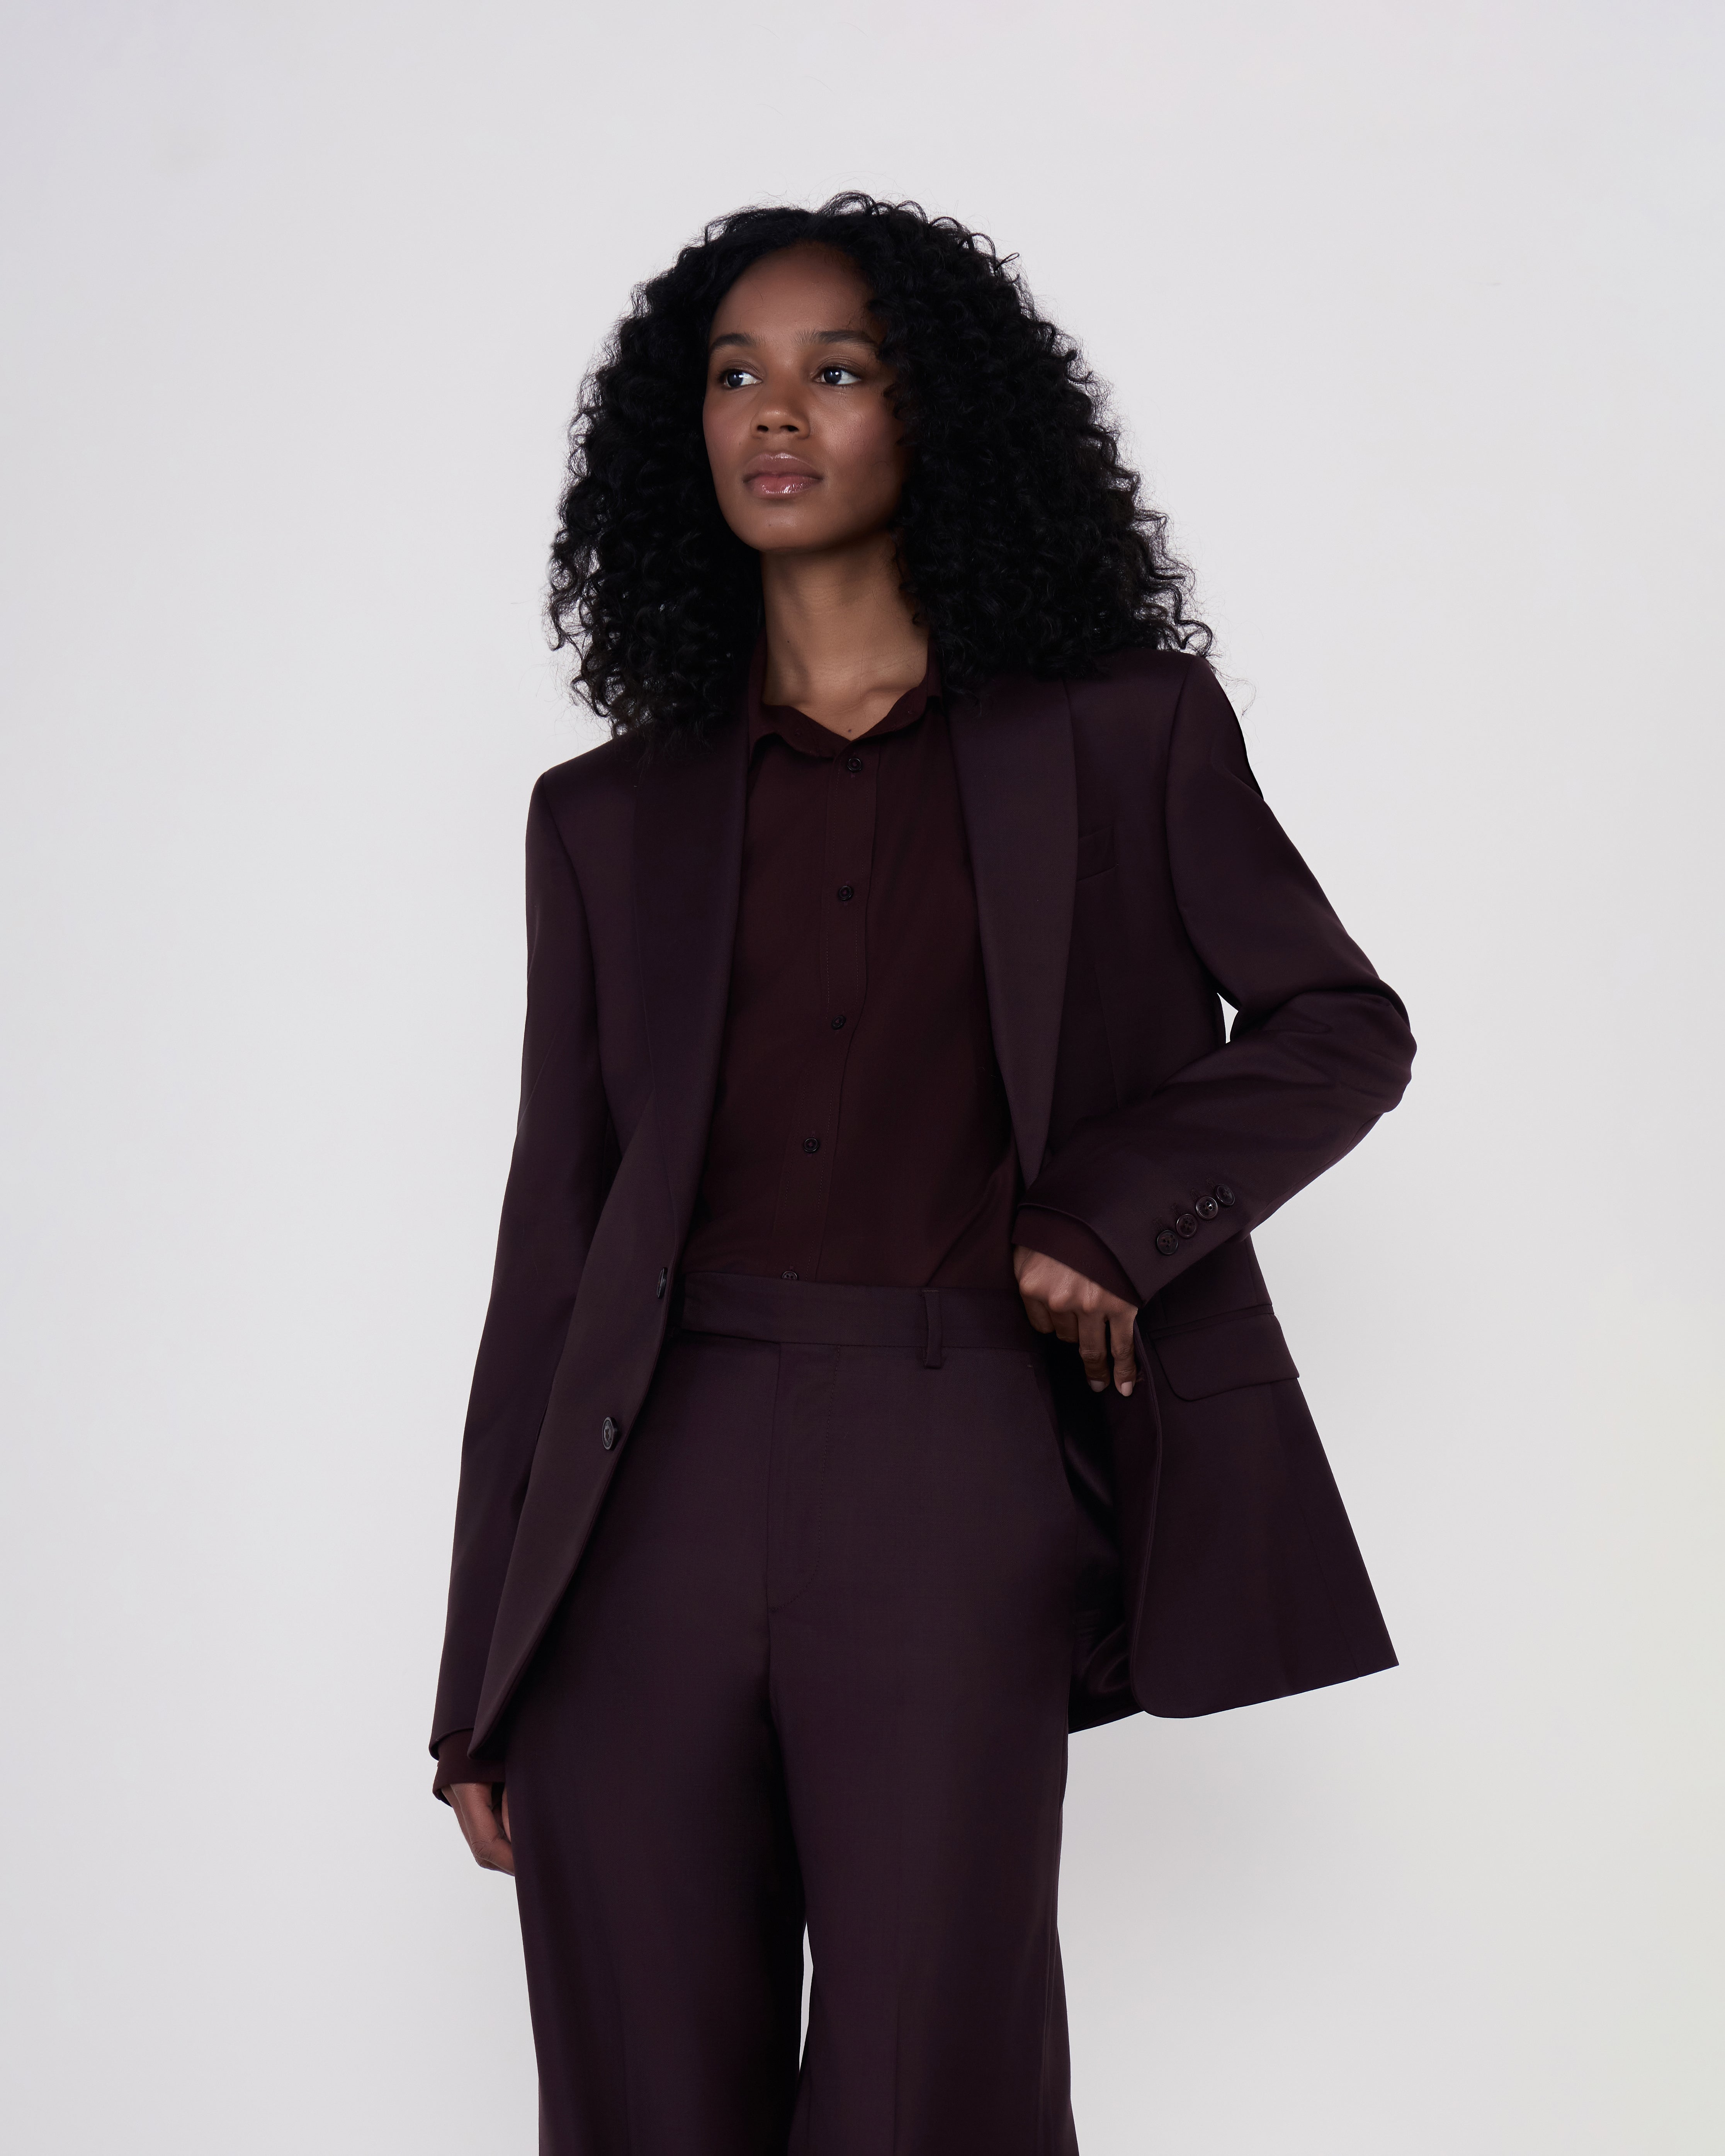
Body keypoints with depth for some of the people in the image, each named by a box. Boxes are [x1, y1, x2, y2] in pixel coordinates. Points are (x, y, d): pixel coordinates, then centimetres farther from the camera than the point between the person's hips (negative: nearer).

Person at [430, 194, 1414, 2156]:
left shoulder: (1121, 736, 10)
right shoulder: (612, 817, 14)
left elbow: (1342, 1027, 14)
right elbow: (554, 1237, 12)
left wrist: (1100, 1215, -4)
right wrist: (481, 1681, 9)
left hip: (950, 1493, -2)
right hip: (655, 1491, 2)